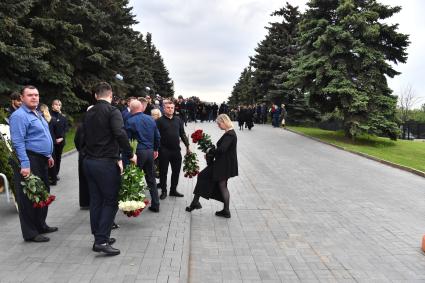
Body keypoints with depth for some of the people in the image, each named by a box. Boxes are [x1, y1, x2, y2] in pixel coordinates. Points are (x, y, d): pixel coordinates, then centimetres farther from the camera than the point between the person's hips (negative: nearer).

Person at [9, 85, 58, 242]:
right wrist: (25, 165, -26)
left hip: (41, 160, 10)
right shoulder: (19, 116, -14)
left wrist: (48, 155, 22)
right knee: (29, 197, -1)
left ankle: (40, 225, 33)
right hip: (29, 160, -10)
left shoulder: (37, 114, 16)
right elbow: (18, 142, -21)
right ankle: (30, 233, 9)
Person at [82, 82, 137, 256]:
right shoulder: (113, 111, -9)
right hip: (106, 162, -7)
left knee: (96, 200, 13)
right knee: (110, 202, 0)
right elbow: (120, 134, -24)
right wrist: (130, 155, -12)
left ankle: (99, 237, 21)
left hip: (88, 161, 7)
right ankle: (101, 241, -4)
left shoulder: (89, 113, 13)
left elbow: (85, 137, 18)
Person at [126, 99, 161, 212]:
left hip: (138, 152, -5)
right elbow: (157, 136, 9)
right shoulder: (151, 119, 5)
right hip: (150, 152, 5)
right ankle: (155, 205, 18)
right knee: (151, 179, 14)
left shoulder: (130, 121, -10)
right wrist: (155, 149, 21)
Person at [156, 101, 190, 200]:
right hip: (164, 151, -4)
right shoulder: (159, 121, -4)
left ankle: (173, 190, 27)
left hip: (176, 150, 4)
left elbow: (182, 134, 13)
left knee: (176, 171, 11)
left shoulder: (178, 120, 9)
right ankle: (163, 191, 21)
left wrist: (187, 145, 9)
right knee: (163, 172, 6)